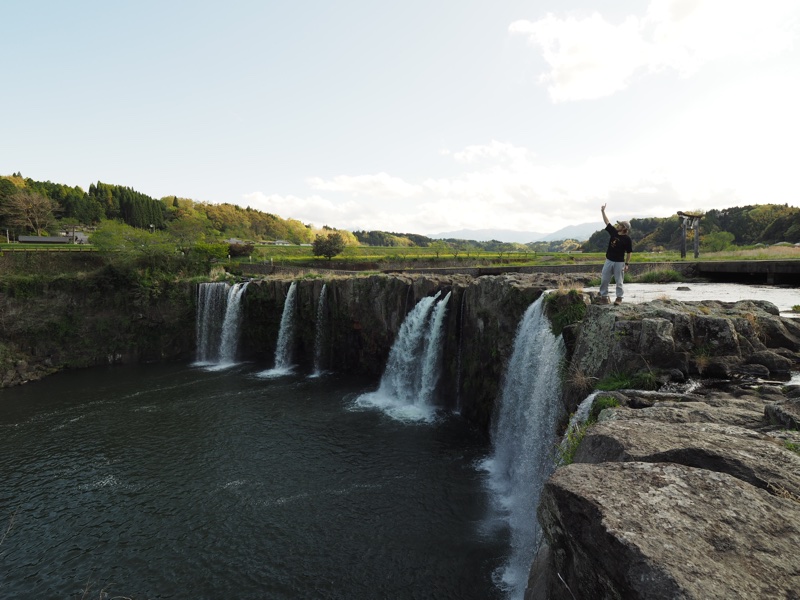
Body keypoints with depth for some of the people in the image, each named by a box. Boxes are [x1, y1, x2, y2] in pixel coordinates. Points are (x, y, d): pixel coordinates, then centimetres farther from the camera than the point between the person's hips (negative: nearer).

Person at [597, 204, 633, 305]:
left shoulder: (627, 239, -11)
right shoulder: (613, 232, 2)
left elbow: (629, 252, -7)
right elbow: (607, 222, 10)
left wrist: (626, 264, -10)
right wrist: (603, 211, 8)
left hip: (619, 262, -5)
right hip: (609, 261, 5)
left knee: (619, 281, 3)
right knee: (604, 279, 5)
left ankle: (619, 297, 15)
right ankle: (604, 296, 14)